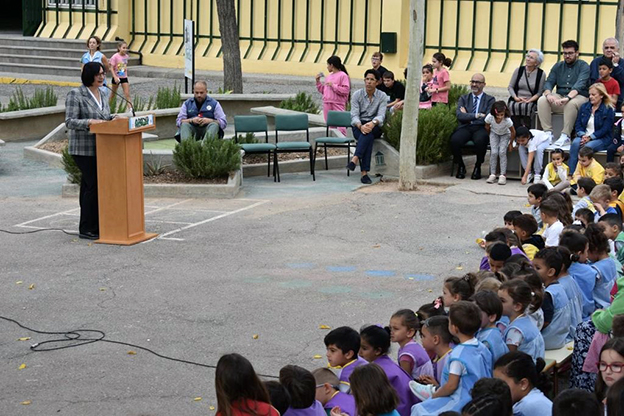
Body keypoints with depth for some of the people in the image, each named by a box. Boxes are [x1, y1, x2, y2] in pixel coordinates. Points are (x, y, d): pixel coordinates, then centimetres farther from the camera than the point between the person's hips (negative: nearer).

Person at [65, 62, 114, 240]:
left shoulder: (102, 93, 14)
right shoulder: (75, 95, -9)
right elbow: (70, 121, -14)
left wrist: (115, 119, 2)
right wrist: (90, 122, -28)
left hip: (100, 147, 7)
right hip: (84, 149, -7)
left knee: (89, 185, 10)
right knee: (94, 185, -10)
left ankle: (95, 226, 12)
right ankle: (87, 229, -4)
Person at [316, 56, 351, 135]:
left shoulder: (343, 75, -5)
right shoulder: (329, 76, 18)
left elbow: (345, 90, -15)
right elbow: (323, 90, 25)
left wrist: (333, 86, -14)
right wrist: (318, 82, 16)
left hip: (338, 105, -8)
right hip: (327, 104, 8)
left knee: (340, 125, -12)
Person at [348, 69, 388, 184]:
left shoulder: (382, 96, 2)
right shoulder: (357, 95, 1)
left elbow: (381, 115, -11)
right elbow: (354, 115, -9)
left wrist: (373, 123, -35)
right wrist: (361, 126, -31)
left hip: (375, 127, 0)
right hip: (358, 126, 0)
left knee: (369, 132, -37)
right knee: (368, 136, -35)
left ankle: (355, 159, -47)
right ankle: (364, 172, -44)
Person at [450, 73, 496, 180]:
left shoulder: (490, 99, 11)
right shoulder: (463, 98, 18)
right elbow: (459, 116, 1)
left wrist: (468, 116, -2)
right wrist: (477, 115, -10)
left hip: (480, 128, -2)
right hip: (465, 127, 2)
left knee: (480, 141, -38)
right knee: (454, 140, -31)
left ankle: (478, 167, -11)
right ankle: (461, 166, -5)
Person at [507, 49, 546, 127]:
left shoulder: (541, 74, 2)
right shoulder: (518, 70, 9)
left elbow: (539, 92, 0)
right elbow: (510, 87, 10)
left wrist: (528, 101, -14)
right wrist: (516, 98, -8)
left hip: (531, 101, -2)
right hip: (516, 100, 2)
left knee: (526, 107, -36)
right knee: (513, 106, -32)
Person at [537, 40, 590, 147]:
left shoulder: (583, 66, -1)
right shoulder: (558, 66, 15)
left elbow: (580, 85, -18)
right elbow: (549, 82, 6)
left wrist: (567, 97, -36)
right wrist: (548, 94, -20)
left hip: (578, 97, -5)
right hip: (559, 97, 5)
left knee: (571, 103, -39)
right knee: (542, 100, -22)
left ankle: (566, 136, -33)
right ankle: (548, 133, -23)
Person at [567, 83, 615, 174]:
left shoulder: (608, 110, -4)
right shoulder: (584, 107, 12)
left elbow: (605, 130, -11)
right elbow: (578, 125, 9)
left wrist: (590, 138, -20)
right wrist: (583, 135, -11)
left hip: (602, 139, -4)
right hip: (584, 136, 4)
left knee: (587, 146, -36)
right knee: (575, 143, -30)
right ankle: (571, 174, -36)